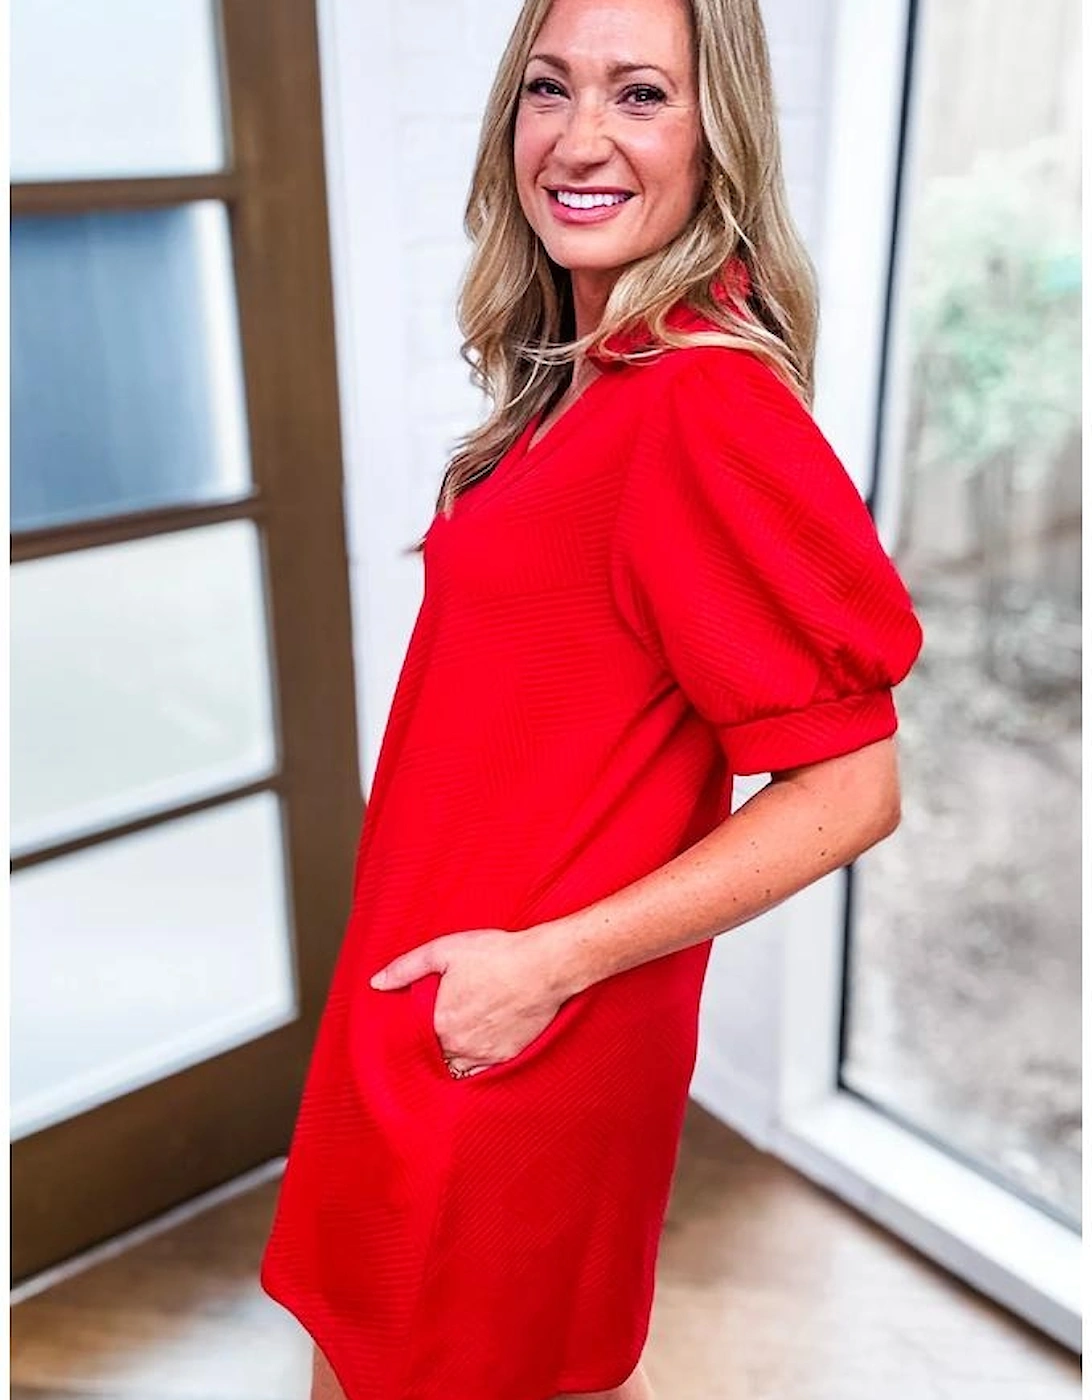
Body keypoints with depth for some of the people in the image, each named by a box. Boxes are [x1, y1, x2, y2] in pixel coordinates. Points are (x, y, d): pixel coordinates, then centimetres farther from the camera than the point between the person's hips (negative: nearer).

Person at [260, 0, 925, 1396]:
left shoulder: (706, 403, -22)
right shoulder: (579, 379, 5)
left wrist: (548, 962, -21)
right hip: (441, 1000, 7)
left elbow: (848, 788, -22)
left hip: (509, 1032, -7)